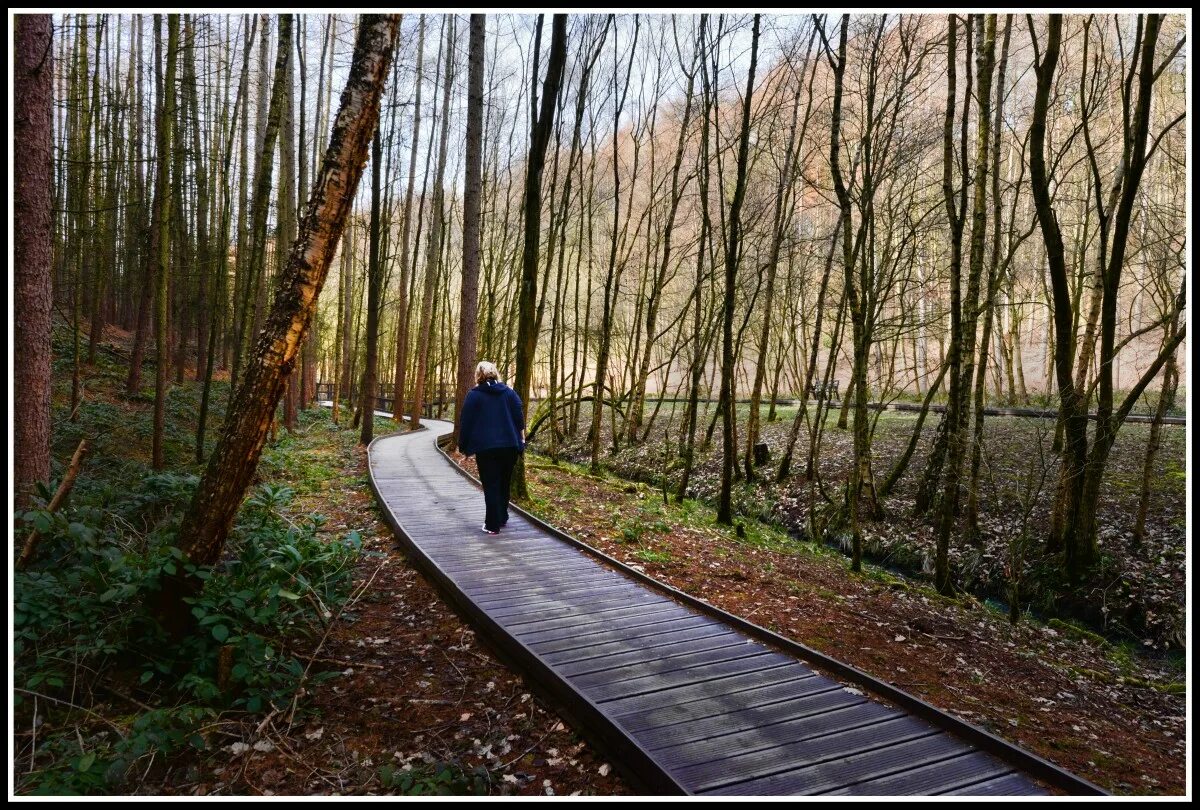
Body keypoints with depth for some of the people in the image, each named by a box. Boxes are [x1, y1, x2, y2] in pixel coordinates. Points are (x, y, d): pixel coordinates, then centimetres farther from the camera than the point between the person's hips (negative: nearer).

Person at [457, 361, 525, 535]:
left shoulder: (474, 395, -1)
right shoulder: (509, 392, 7)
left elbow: (465, 422, -2)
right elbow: (520, 417, 4)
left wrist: (464, 447, 5)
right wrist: (521, 440, 10)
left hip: (485, 448, -3)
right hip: (510, 446, 4)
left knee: (491, 485, 0)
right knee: (504, 483, 17)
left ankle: (493, 525, -2)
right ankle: (502, 517, 27)